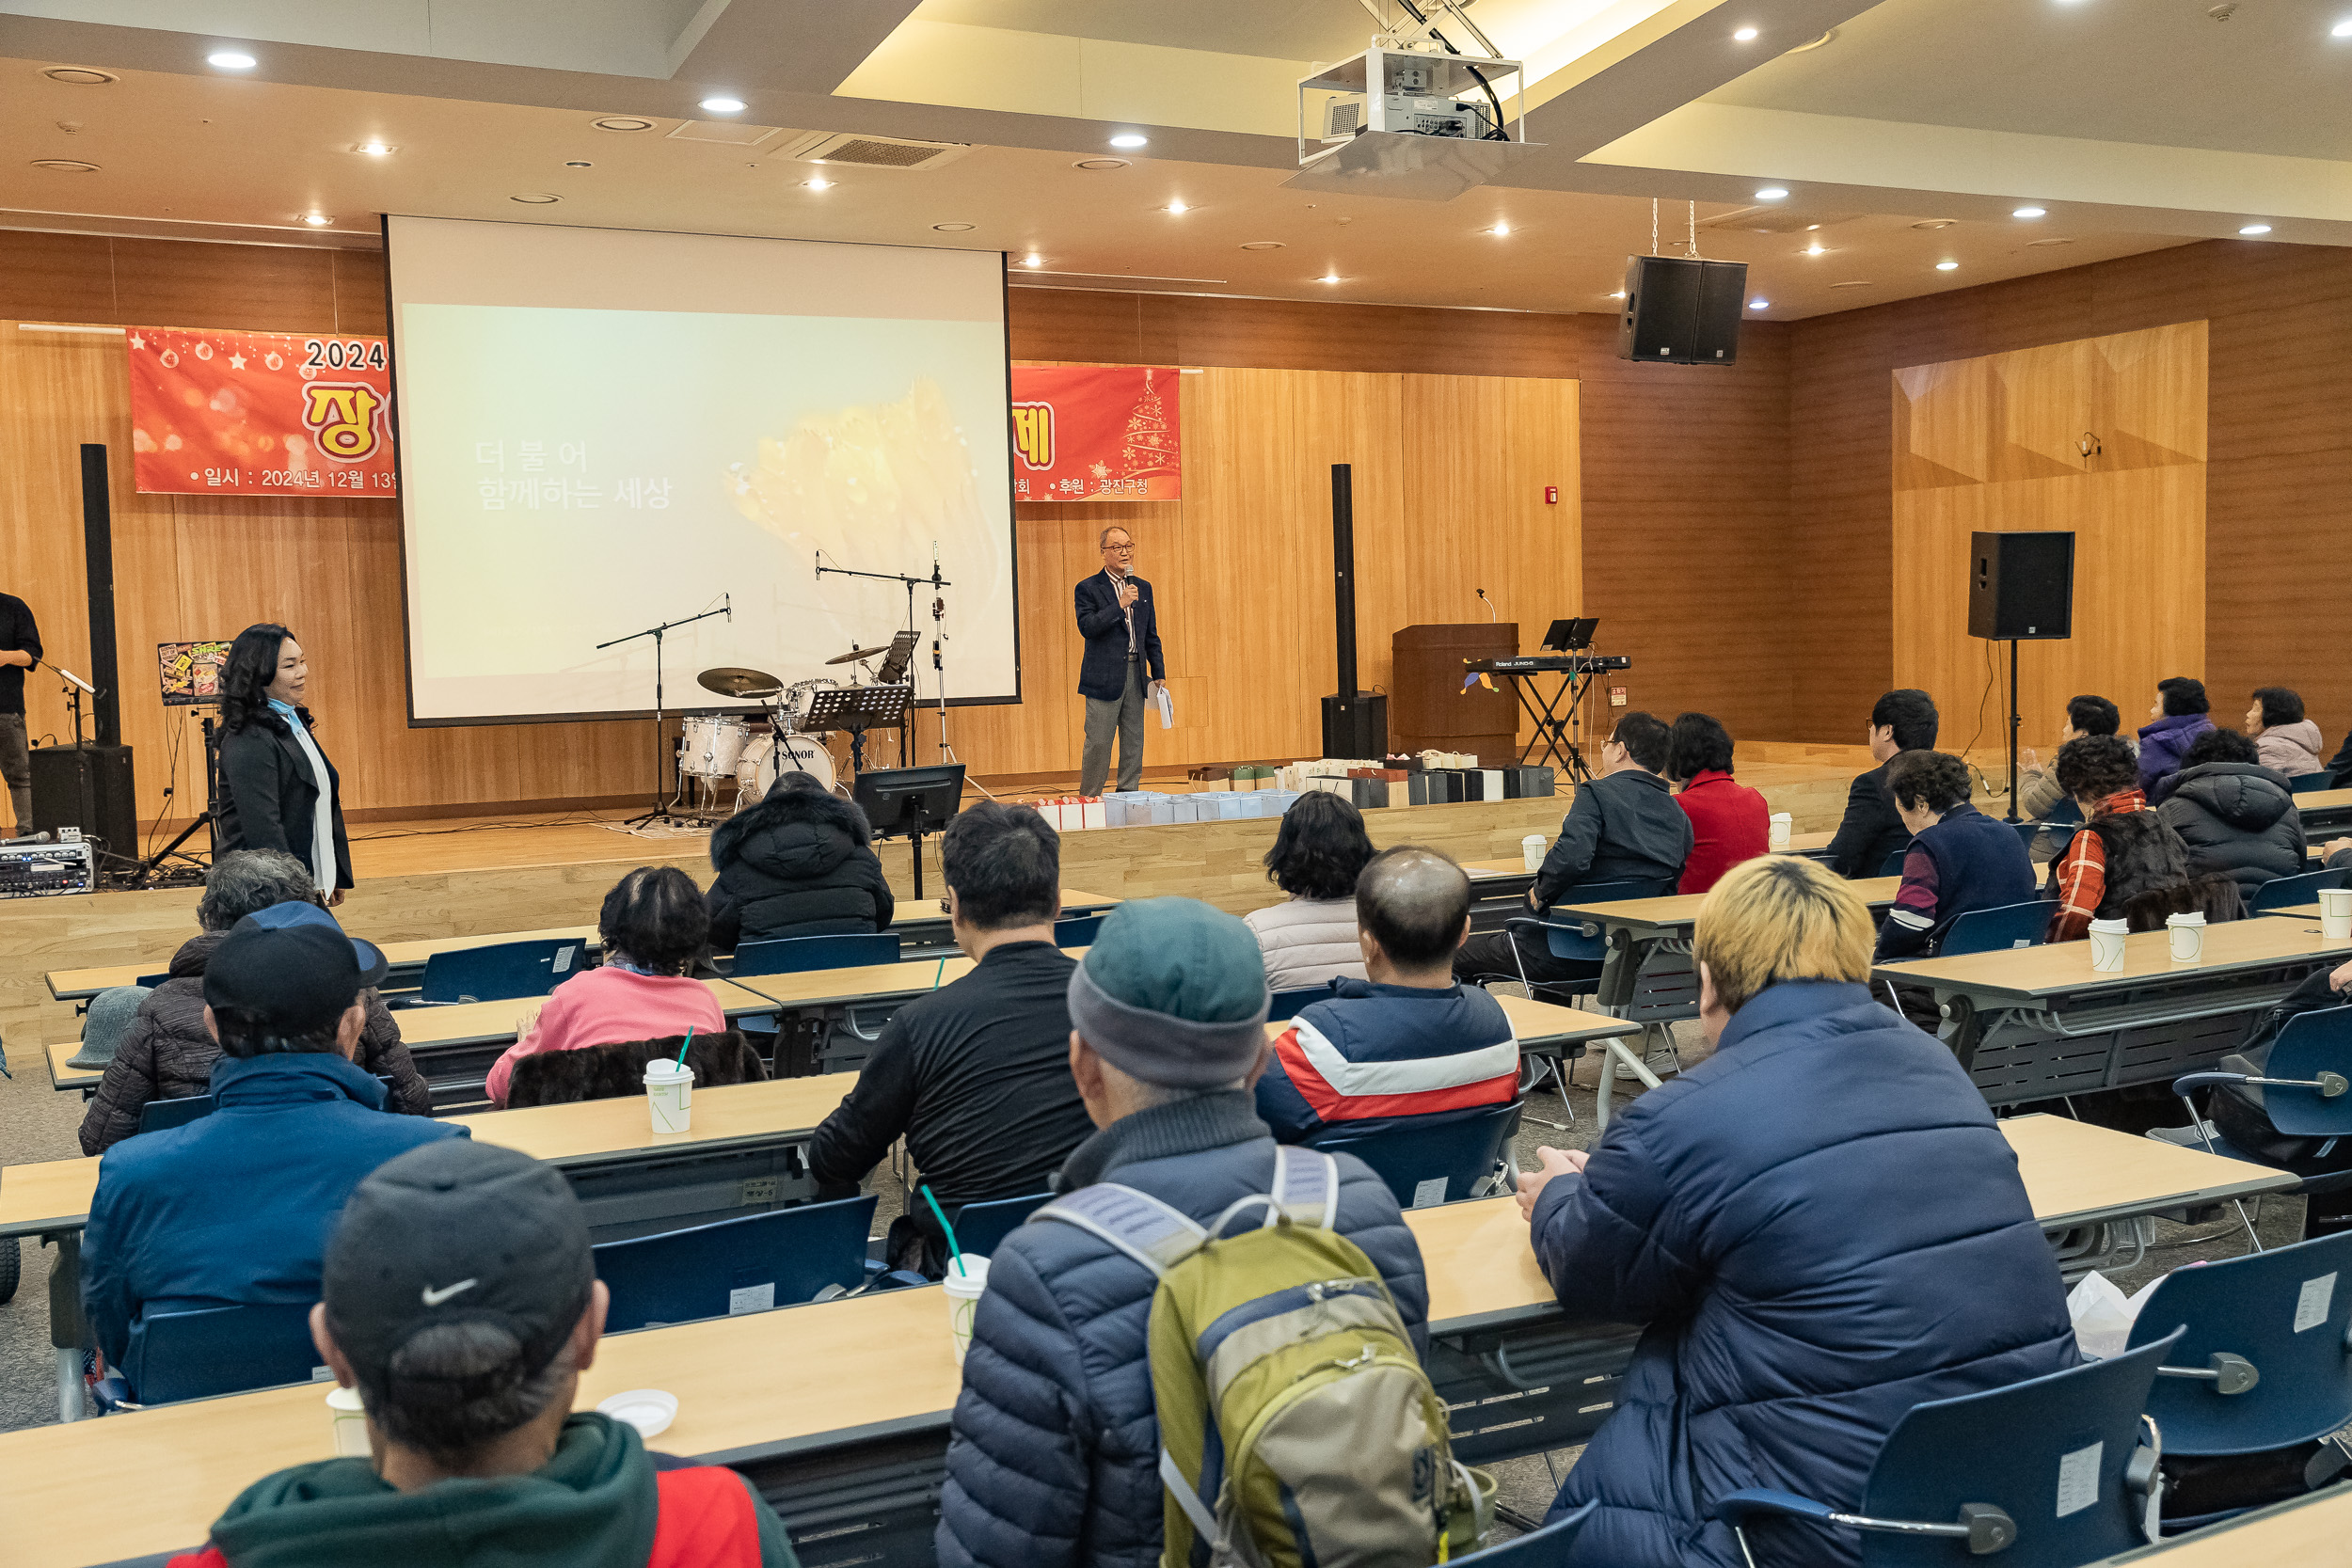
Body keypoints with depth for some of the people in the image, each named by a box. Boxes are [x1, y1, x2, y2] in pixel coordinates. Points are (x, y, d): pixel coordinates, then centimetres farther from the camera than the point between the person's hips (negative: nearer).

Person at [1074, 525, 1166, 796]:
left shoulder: (1143, 588, 15)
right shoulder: (1089, 588, -1)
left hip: (1136, 675, 5)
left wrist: (1159, 673, 11)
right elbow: (1087, 627, -15)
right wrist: (1119, 604, -19)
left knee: (1134, 743, 7)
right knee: (1098, 744, -6)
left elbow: (1152, 636, 18)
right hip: (1104, 677, -5)